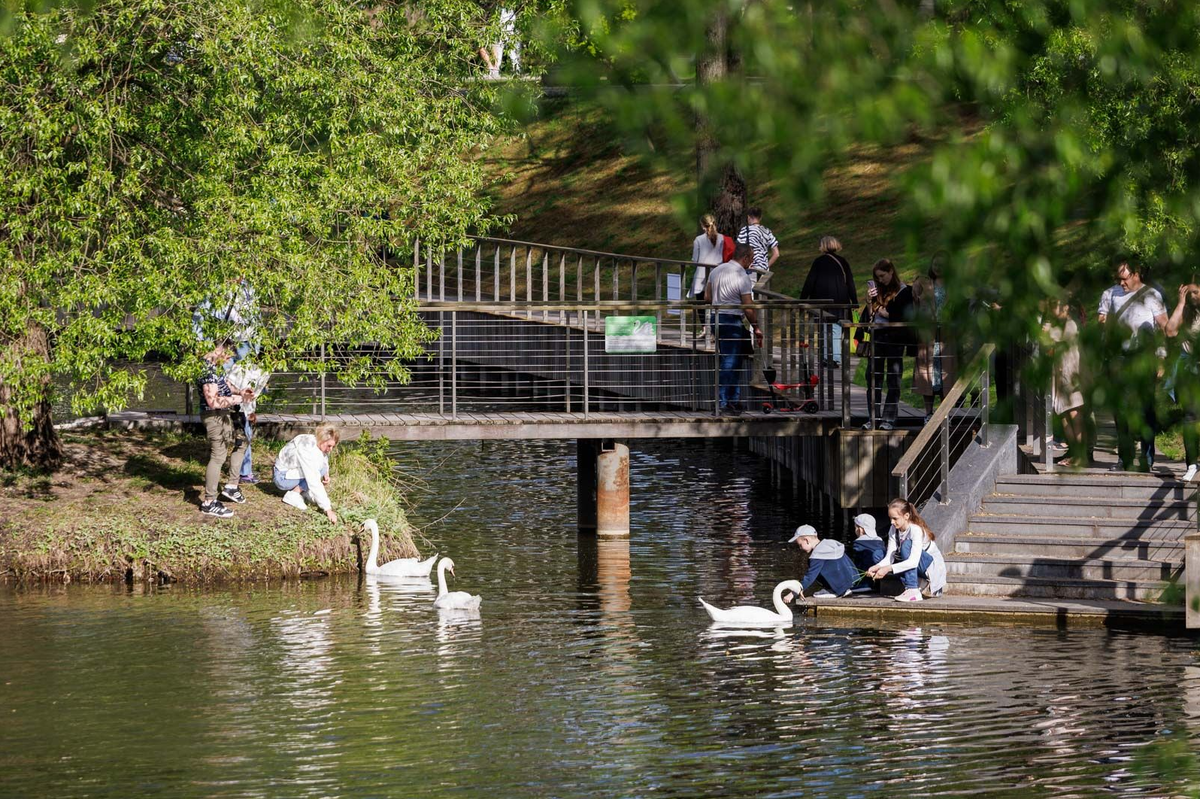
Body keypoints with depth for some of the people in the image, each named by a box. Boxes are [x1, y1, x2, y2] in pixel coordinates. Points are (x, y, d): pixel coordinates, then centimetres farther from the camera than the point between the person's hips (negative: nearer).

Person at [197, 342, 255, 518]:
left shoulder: (217, 367, 9)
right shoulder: (208, 371, -23)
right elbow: (213, 401, -28)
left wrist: (240, 393, 8)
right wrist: (239, 399, -21)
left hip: (223, 416, 10)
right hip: (214, 417, -10)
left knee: (241, 442, 23)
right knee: (218, 456, -5)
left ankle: (231, 486, 27)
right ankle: (209, 503, 0)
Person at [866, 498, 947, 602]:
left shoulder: (916, 530, -26)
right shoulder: (893, 530, -5)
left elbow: (913, 561, -36)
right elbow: (889, 557, -10)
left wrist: (888, 568, -43)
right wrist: (877, 567, -32)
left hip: (933, 565, -7)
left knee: (906, 545, -33)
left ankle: (913, 591, -35)